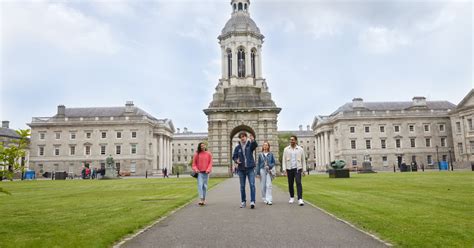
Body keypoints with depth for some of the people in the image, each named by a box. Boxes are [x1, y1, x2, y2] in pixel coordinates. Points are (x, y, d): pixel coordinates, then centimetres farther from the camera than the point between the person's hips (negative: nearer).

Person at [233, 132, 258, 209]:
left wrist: (253, 140, -46)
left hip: (250, 168, -2)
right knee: (242, 186, 10)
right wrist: (236, 160, -13)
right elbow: (234, 156, 10)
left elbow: (256, 145, -23)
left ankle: (252, 201, -8)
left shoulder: (250, 144, -2)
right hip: (241, 169, 3)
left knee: (252, 185, -9)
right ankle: (243, 201, 21)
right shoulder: (237, 147, 5)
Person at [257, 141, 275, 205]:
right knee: (263, 185, 6)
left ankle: (269, 199, -10)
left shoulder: (271, 154, 4)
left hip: (269, 171, -1)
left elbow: (274, 162, 7)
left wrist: (269, 166, -12)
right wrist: (258, 173, 4)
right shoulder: (260, 155, 5)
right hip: (262, 170, 1)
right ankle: (264, 199, 20)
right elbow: (258, 164, 7)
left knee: (269, 185, -10)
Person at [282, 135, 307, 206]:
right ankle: (292, 197, 26)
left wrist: (304, 169, 4)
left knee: (298, 182, -15)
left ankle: (300, 199, -17)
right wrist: (284, 169, -4)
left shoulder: (300, 149, 5)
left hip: (297, 168, -2)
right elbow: (284, 160, 4)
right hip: (289, 169, 2)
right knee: (290, 184, 8)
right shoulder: (286, 149, 6)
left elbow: (303, 160, 8)